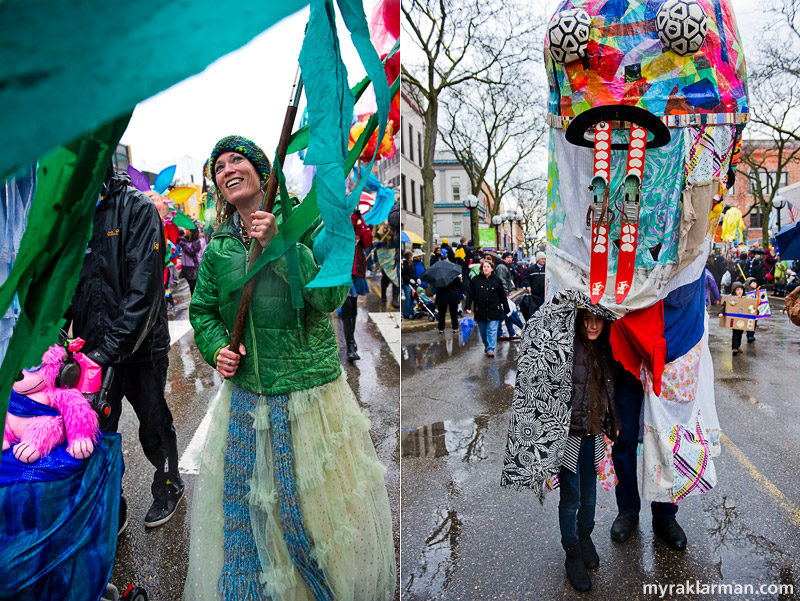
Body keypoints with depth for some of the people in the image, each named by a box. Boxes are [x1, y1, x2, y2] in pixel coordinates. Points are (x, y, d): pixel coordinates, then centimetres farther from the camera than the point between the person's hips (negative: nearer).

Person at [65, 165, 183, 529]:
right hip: (93, 349, 4)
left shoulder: (137, 208, -12)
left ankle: (168, 486, 39)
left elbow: (145, 287, -19)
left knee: (154, 425, 13)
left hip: (140, 346, -4)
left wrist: (113, 346, -24)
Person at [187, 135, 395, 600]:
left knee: (316, 504, 10)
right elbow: (202, 311, 15)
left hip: (309, 392, -3)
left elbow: (333, 293, -16)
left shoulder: (304, 222, -5)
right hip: (245, 395, 4)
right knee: (245, 509, 16)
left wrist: (279, 244, -22)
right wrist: (217, 347, -4)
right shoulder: (218, 248, 5)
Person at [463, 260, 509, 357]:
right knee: (483, 331, 11)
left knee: (492, 330, -6)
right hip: (480, 310, 1)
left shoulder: (496, 280, 4)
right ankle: (486, 345, 34)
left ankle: (490, 349, -2)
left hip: (494, 310, -1)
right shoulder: (475, 280, 1)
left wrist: (506, 309, 11)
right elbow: (470, 294, 1)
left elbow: (503, 296, 9)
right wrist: (467, 307, -8)